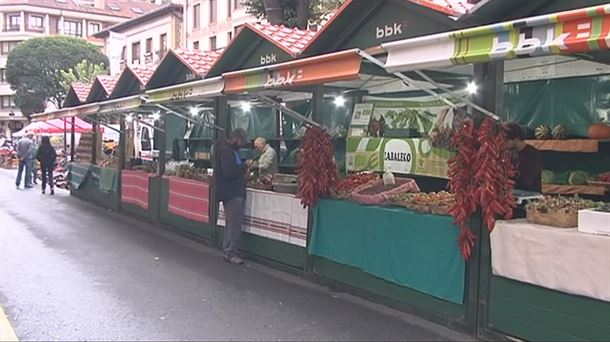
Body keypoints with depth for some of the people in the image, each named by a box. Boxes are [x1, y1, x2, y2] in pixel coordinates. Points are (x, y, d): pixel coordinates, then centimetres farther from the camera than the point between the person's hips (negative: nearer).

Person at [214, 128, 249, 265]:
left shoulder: (231, 150, 17)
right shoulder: (225, 150, -17)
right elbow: (229, 171, -27)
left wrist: (243, 169, 5)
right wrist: (244, 166, -15)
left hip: (235, 191, 11)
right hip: (231, 192, -11)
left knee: (232, 223, 18)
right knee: (234, 224, -8)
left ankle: (227, 250, 27)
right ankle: (230, 253, -2)